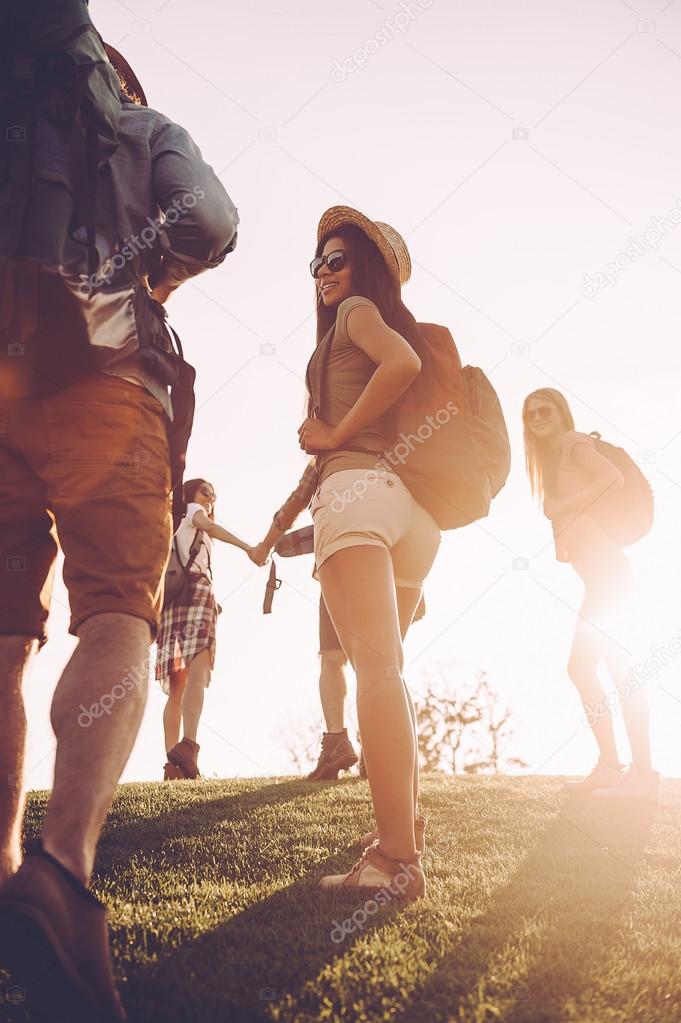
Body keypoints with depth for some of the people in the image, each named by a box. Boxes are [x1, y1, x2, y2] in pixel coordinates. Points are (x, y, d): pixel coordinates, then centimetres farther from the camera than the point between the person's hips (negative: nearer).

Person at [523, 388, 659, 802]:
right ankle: (610, 766, 10)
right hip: (598, 572, 9)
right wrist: (563, 541, 1)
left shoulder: (574, 441, 0)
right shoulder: (555, 461, 24)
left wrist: (563, 507, -17)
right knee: (581, 667, 7)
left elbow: (614, 477, -17)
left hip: (606, 566, -9)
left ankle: (643, 773, -13)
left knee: (616, 663, -14)